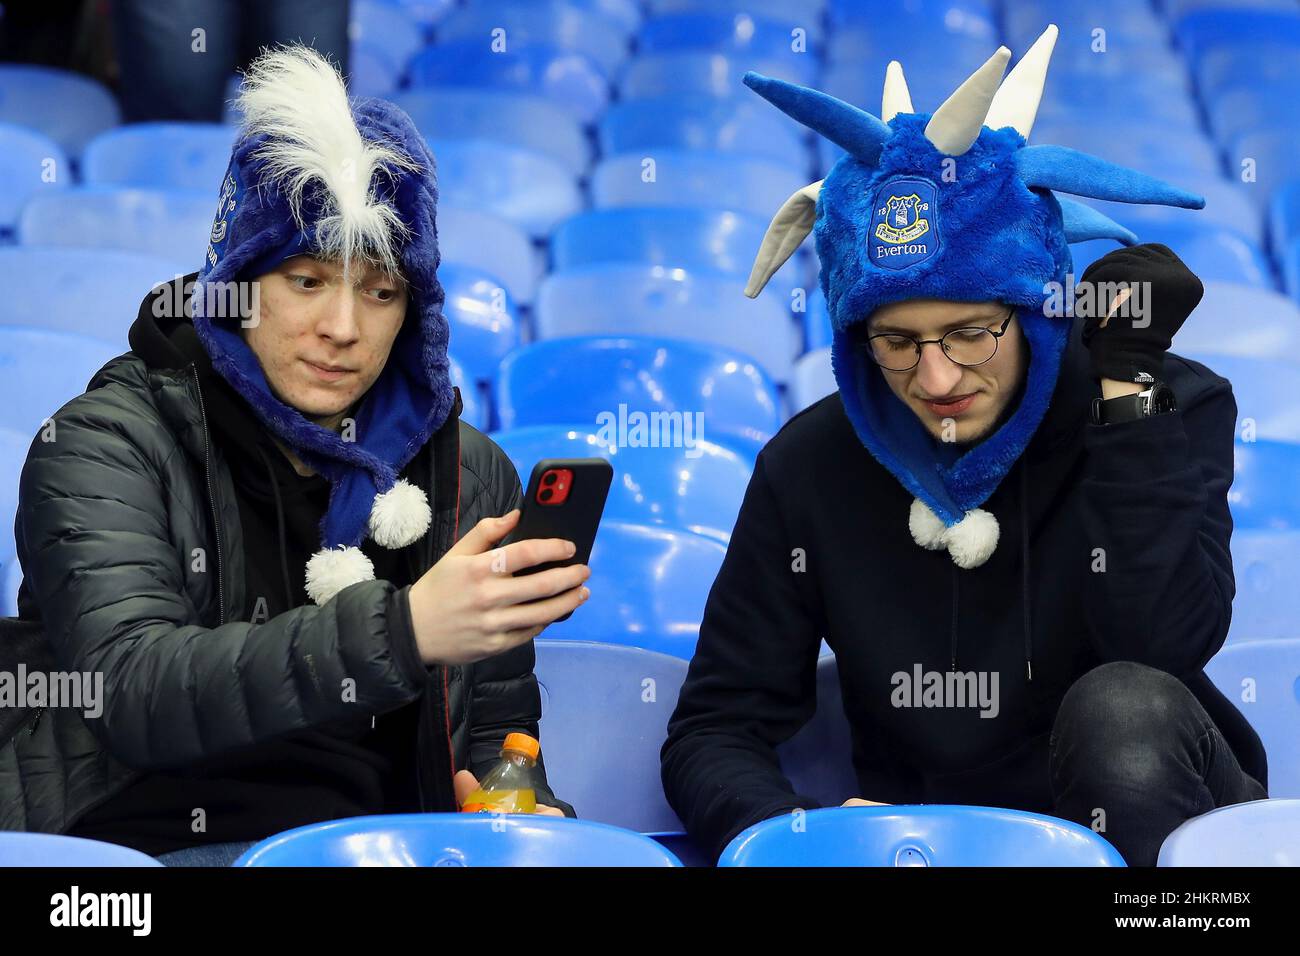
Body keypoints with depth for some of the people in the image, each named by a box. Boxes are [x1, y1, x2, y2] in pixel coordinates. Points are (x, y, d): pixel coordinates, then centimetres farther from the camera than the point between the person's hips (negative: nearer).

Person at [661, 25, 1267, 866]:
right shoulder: (815, 464, -5)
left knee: (1124, 709, -32)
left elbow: (1161, 650, -24)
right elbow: (713, 733, -5)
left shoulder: (1172, 410, -9)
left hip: (1155, 823, 1)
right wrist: (795, 828, -28)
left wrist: (1129, 382, -23)